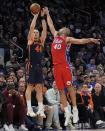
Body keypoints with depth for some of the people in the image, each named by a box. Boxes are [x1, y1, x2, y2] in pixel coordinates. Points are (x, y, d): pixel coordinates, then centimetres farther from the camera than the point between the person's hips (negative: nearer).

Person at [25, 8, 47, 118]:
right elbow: (31, 28, -8)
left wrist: (42, 17, 5)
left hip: (39, 66, 5)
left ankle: (40, 109, 2)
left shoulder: (41, 41, 15)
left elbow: (44, 29, 9)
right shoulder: (30, 41, 2)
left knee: (39, 88, 4)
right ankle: (29, 109, -4)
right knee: (29, 87, -3)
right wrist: (35, 16, -6)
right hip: (32, 66, -5)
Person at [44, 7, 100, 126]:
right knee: (61, 90, 3)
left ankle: (75, 110, -3)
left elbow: (79, 41, -9)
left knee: (69, 87, -6)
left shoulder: (67, 39, 4)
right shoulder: (55, 35, 19)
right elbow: (50, 25, 31)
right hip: (56, 66, 5)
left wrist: (89, 40, -24)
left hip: (64, 65, -5)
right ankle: (67, 113, 6)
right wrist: (47, 14, 36)